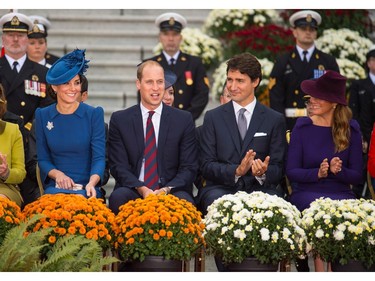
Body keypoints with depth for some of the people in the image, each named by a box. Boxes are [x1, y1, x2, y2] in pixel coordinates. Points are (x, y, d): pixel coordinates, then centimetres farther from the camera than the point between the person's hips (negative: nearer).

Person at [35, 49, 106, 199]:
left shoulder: (94, 114, 3)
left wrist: (92, 183, -24)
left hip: (86, 188, -1)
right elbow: (43, 159, 11)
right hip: (55, 187, 1)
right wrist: (58, 174, -11)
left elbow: (99, 157, -4)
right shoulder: (42, 116, 9)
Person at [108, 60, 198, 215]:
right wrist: (142, 189, -16)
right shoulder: (119, 120, 8)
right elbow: (118, 166, 2)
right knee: (118, 197, -33)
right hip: (133, 191, 1)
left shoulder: (184, 119, 7)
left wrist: (166, 190, -14)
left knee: (184, 201, -34)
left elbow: (189, 168, 4)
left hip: (171, 191, 0)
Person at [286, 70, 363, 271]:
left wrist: (339, 171, -17)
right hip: (307, 192, -1)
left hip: (341, 193, 1)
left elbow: (357, 175, 5)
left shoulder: (351, 129, 5)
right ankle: (320, 273, -24)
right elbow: (291, 171, 0)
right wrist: (317, 173, -18)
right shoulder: (302, 127, 2)